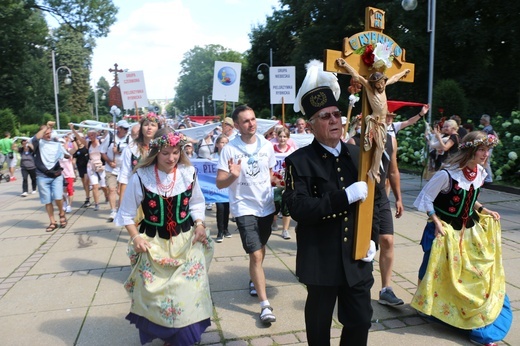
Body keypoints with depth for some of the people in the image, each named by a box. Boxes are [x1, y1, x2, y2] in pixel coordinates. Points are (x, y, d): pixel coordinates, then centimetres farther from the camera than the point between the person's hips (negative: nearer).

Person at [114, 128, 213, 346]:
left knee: (188, 291, 5)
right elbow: (127, 214, -3)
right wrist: (135, 237, -13)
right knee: (156, 293, 10)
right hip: (154, 245, -1)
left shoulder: (188, 173, -6)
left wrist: (199, 224, -7)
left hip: (186, 241, 1)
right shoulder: (141, 177, -13)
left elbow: (196, 203, 7)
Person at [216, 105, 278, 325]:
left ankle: (254, 280, 49)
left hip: (266, 206, 5)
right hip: (244, 208, -4)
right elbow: (220, 184, -12)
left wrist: (276, 199, 7)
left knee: (261, 248, 22)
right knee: (255, 255, -9)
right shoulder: (230, 149, -13)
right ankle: (265, 305, 0)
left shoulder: (266, 146, -2)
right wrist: (232, 176, -32)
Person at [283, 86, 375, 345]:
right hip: (321, 261, -4)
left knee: (361, 320, 14)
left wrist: (371, 239, 1)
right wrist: (345, 196, -26)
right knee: (319, 325, 16)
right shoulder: (299, 161, -11)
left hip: (357, 258, 4)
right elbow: (297, 208, -23)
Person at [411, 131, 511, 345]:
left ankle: (475, 313, 28)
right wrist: (436, 222, -22)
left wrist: (485, 211, 6)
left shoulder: (480, 174, 0)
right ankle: (424, 305, 29)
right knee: (436, 268, 7)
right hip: (445, 229, -7)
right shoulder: (448, 174, -24)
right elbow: (426, 197, -18)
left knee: (475, 271, 9)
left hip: (469, 230, 7)